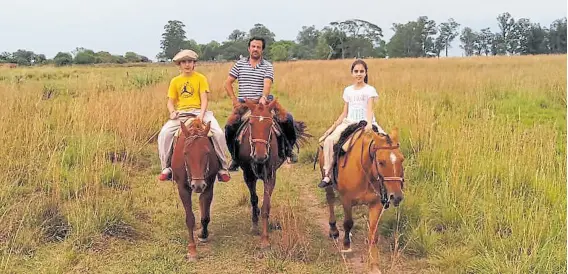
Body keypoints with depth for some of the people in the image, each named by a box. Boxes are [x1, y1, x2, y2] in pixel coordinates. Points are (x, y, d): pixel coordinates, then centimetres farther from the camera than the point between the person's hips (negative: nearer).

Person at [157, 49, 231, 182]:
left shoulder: (200, 78, 6)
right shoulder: (175, 81, 13)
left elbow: (204, 99, -1)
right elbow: (170, 101, 12)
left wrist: (201, 114, -19)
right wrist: (172, 112, -10)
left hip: (199, 111, -2)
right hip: (180, 113, 2)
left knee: (218, 133, -26)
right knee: (164, 134, -24)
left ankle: (223, 167, -10)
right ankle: (166, 167, -8)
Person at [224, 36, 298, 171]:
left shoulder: (267, 66, 5)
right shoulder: (240, 64, 9)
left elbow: (267, 84, -11)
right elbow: (228, 83, 10)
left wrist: (263, 97, -31)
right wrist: (235, 100, 0)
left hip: (262, 102, -1)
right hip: (243, 103, 1)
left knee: (287, 118, -18)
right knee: (229, 127, -19)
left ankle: (289, 147, 5)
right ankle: (235, 157, 1)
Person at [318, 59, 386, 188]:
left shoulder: (370, 90, 2)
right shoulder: (348, 90, 14)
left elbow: (369, 109, -14)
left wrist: (369, 123, -33)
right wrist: (332, 127, 9)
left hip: (365, 123, -3)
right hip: (348, 123, 3)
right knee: (329, 140, -24)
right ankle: (327, 175, -21)